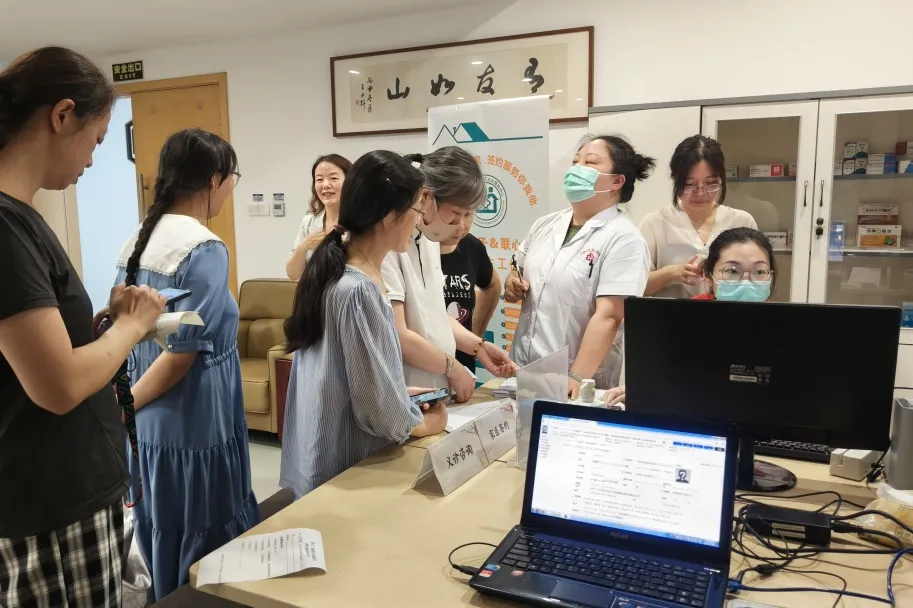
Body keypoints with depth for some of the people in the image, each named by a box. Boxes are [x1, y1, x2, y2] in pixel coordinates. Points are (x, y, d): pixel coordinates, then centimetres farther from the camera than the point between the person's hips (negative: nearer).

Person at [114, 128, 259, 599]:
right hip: (193, 430, -8)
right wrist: (124, 408, -7)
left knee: (164, 541, 22)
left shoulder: (137, 240, 7)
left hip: (149, 424, 8)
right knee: (207, 558, 8)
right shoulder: (204, 250, -18)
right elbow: (181, 354, -20)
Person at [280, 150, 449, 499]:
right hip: (346, 465, -9)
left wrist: (400, 394, 12)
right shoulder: (359, 290, -27)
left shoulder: (335, 268, 1)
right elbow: (375, 402, -22)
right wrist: (420, 424, -5)